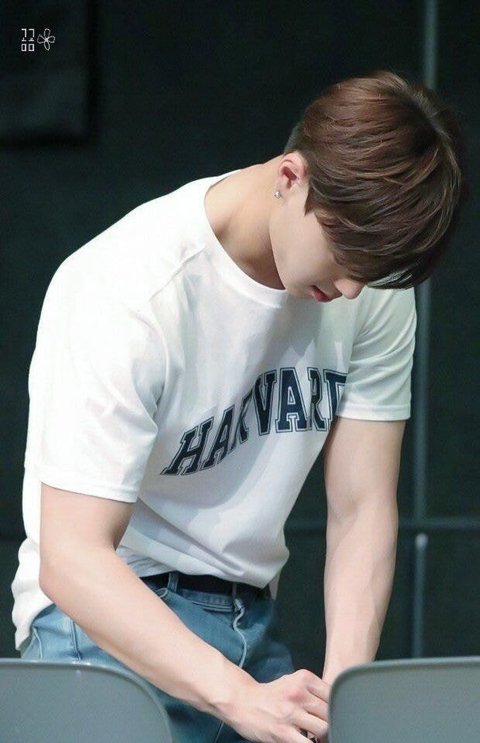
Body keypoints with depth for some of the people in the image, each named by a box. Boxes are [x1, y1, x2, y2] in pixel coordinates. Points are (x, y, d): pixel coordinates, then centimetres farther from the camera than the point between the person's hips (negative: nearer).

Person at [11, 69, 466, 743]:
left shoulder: (374, 283, -4)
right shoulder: (127, 293, -22)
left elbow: (362, 510, -4)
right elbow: (71, 561, -27)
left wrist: (343, 686, -20)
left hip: (255, 626, 5)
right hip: (105, 626, -5)